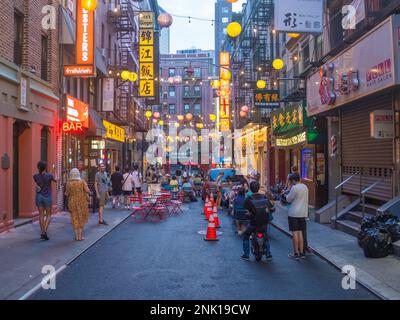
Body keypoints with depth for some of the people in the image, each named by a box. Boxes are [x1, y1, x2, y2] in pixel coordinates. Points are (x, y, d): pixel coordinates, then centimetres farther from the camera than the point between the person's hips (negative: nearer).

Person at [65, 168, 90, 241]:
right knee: (82, 219, 11)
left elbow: (66, 194, -2)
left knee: (75, 219, 11)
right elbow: (87, 191, -12)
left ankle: (77, 236, 14)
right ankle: (80, 236, 12)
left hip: (72, 202, 1)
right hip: (82, 202, -1)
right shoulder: (82, 181, -9)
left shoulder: (69, 183, -7)